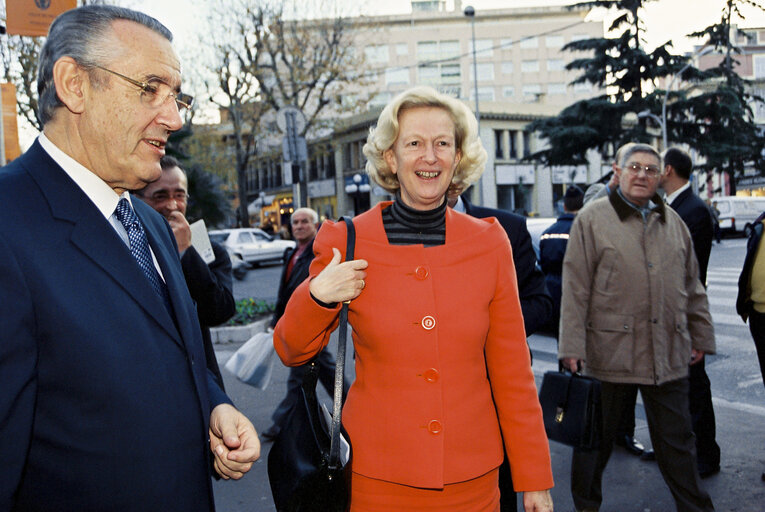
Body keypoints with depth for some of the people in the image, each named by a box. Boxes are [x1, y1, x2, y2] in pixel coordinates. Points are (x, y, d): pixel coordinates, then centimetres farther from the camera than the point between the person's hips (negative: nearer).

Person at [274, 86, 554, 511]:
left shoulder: (490, 244, -4)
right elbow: (292, 352, 1)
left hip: (473, 478, 2)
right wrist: (317, 298, -19)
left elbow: (512, 371, 1)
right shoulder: (347, 242, -8)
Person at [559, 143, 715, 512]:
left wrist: (701, 335, 18)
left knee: (677, 440, 13)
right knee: (596, 437, 11)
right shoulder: (593, 219, -3)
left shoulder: (673, 221, 13)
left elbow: (692, 286, 19)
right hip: (609, 352, -3)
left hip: (668, 354, 4)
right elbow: (575, 288, -8)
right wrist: (572, 347, -12)